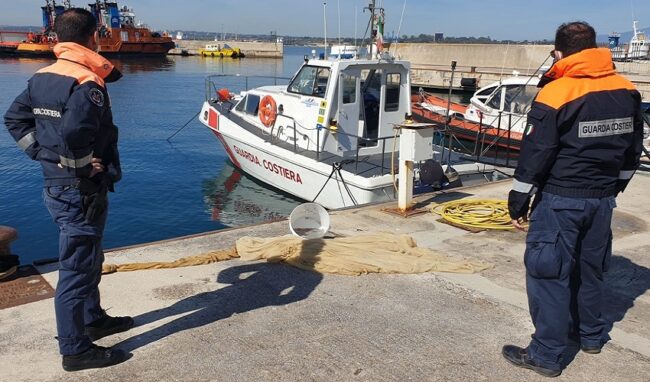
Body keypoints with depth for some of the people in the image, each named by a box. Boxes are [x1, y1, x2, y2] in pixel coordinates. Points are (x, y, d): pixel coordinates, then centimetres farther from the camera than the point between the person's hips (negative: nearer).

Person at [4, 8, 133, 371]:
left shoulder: (41, 78, 8)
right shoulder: (87, 85, -20)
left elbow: (15, 118, 13)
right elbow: (72, 134, -34)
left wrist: (42, 153, 9)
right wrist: (84, 167, -18)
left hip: (56, 184, 9)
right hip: (81, 191, -9)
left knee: (88, 259, 23)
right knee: (77, 269, 1)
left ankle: (94, 319, 40)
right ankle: (76, 350, 14)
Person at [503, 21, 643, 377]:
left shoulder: (555, 93, -15)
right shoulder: (627, 91, 4)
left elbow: (535, 152, -15)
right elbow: (633, 148, 14)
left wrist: (519, 198, -7)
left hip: (560, 199, -7)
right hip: (603, 197, 7)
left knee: (549, 273, 1)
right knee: (590, 267, 21)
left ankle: (546, 355, 7)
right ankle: (591, 334, 37)